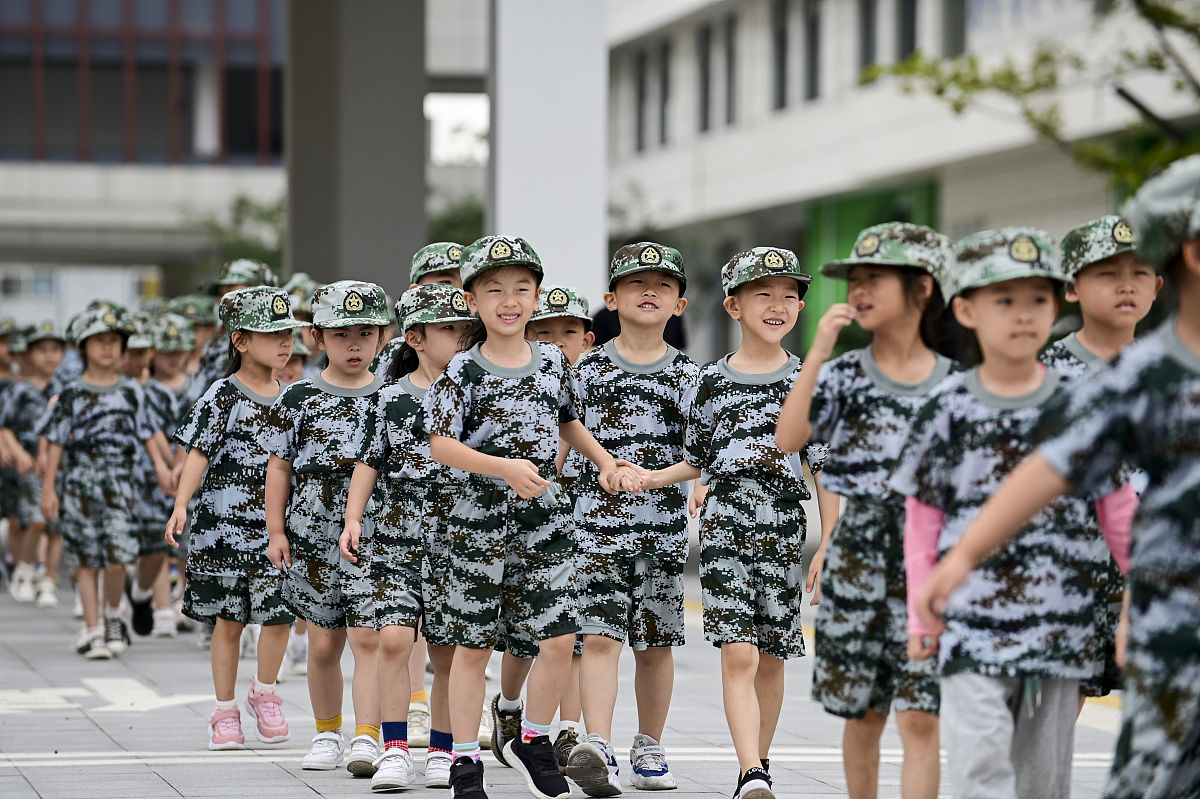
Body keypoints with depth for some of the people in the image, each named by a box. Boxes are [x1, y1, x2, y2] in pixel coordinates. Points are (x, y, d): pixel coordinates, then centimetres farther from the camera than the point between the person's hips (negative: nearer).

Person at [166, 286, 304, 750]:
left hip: (277, 525, 4)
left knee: (278, 614, -4)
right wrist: (181, 505, -22)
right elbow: (199, 453, -10)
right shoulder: (224, 396, -5)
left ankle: (264, 692, 19)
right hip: (225, 526, -4)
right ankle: (225, 711, 14)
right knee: (228, 619, 3)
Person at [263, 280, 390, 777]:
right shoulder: (300, 398, 2)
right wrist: (276, 531, 3)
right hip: (314, 532, 1)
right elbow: (279, 467, 6)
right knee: (323, 641, 9)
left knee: (367, 636, -10)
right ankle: (326, 734, 23)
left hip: (376, 534, -1)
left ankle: (367, 738, -12)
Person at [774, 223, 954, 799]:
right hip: (857, 555, 1)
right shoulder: (844, 374, 2)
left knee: (919, 720, -9)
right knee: (862, 716, 10)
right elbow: (788, 439, -13)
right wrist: (819, 350, -16)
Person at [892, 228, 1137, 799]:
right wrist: (921, 613, 5)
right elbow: (922, 521, 6)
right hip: (972, 621, -2)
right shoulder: (949, 409, 0)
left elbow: (1119, 508, 10)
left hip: (1059, 622, 2)